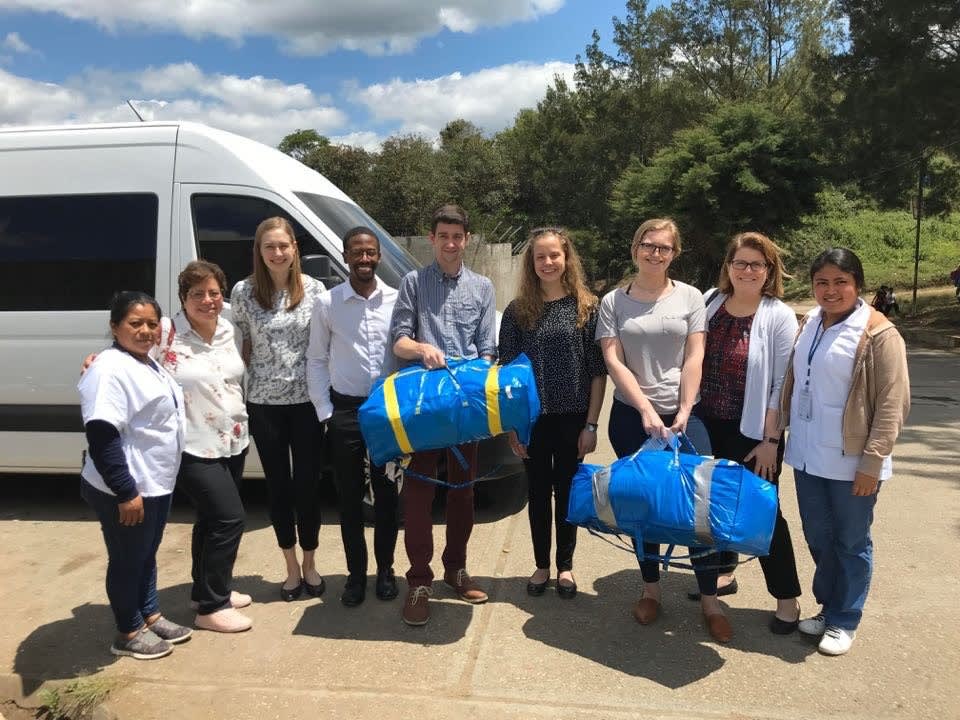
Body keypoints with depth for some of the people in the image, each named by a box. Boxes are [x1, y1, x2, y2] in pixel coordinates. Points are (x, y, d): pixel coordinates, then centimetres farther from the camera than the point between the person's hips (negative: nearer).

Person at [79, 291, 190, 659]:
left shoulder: (149, 365, 9)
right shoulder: (110, 370, -21)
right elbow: (101, 437, -27)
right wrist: (125, 491, -26)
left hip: (157, 483, 9)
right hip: (127, 490, -9)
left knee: (147, 555, 22)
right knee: (128, 560, 7)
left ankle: (150, 615, 37)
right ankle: (128, 633, 23)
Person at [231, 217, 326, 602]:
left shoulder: (314, 289, -2)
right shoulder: (244, 292, -2)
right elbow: (243, 345, 5)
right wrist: (240, 385, -1)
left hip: (306, 400, 0)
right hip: (264, 403, 0)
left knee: (307, 483, 7)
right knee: (278, 485, 10)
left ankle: (309, 564, 27)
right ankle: (291, 567, 27)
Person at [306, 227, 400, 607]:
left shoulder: (396, 300, 0)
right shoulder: (327, 303, -2)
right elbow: (316, 361, 2)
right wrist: (325, 412, -3)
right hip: (345, 409, 0)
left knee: (386, 492, 11)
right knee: (349, 496, 8)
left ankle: (385, 569, 27)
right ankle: (356, 573, 23)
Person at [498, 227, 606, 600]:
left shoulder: (587, 307, -3)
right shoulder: (517, 311, 0)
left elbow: (598, 371, -2)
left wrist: (591, 423, -6)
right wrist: (512, 425, -3)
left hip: (572, 418, -1)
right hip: (532, 418, 1)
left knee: (567, 491, 12)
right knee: (538, 492, 12)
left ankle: (565, 566, 29)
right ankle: (541, 565, 29)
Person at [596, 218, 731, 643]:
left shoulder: (689, 297, 3)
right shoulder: (613, 301, 2)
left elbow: (694, 358, -2)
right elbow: (613, 361, -5)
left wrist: (683, 412, -10)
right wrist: (647, 410, -13)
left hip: (683, 414, 0)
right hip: (632, 416, 1)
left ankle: (709, 599, 12)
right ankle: (651, 589, 26)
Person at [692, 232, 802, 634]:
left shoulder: (779, 316, -9)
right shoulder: (710, 302, 2)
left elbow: (781, 385, -10)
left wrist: (770, 441, -12)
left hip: (753, 432, -4)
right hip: (707, 426, 4)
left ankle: (787, 598, 19)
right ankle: (723, 572, 36)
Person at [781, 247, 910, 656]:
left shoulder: (878, 333, -12)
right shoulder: (808, 324, 6)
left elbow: (892, 404, -13)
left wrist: (872, 462, -16)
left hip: (851, 463, -6)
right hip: (807, 456, 6)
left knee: (851, 543, 10)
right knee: (818, 540, 17)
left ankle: (844, 621, 25)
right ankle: (828, 607, 35)